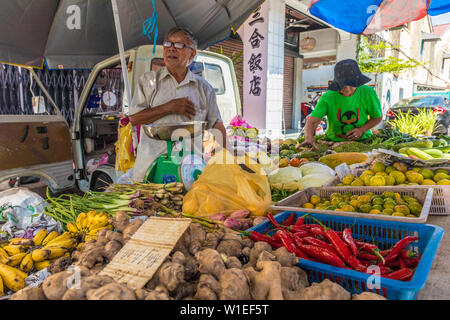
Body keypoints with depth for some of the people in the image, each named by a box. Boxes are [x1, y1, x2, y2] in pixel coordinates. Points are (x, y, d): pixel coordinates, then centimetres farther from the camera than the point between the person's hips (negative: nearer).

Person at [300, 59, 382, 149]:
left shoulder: (368, 93, -12)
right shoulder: (327, 97, -16)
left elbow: (377, 118, 3)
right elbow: (311, 122, -25)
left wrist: (362, 130, -16)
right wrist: (309, 138, -47)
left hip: (362, 140, 0)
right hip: (334, 140, 0)